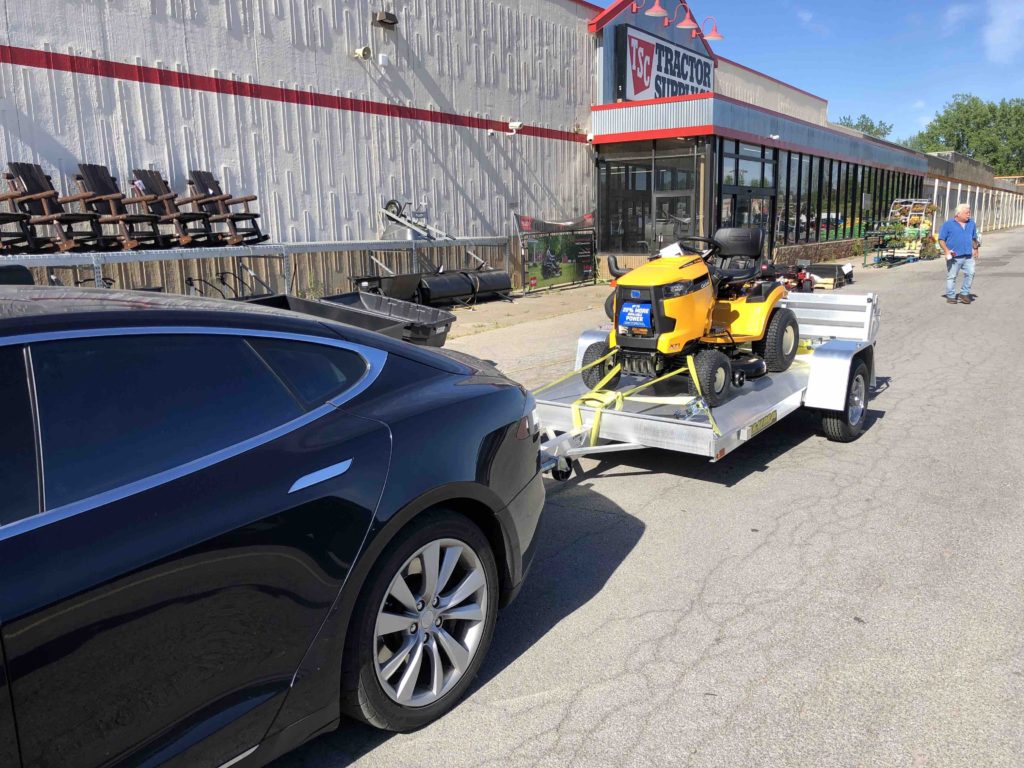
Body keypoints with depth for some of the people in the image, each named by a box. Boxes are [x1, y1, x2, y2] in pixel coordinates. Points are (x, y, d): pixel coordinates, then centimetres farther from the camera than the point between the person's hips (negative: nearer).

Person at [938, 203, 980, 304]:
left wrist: (975, 249, 21)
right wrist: (946, 251, -17)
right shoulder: (948, 224, -3)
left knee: (970, 273, -7)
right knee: (951, 277, 1)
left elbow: (974, 238, 24)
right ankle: (950, 296, 10)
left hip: (968, 256, 4)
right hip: (954, 257, -4)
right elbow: (941, 240, -4)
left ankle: (964, 294, 7)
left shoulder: (971, 224, 12)